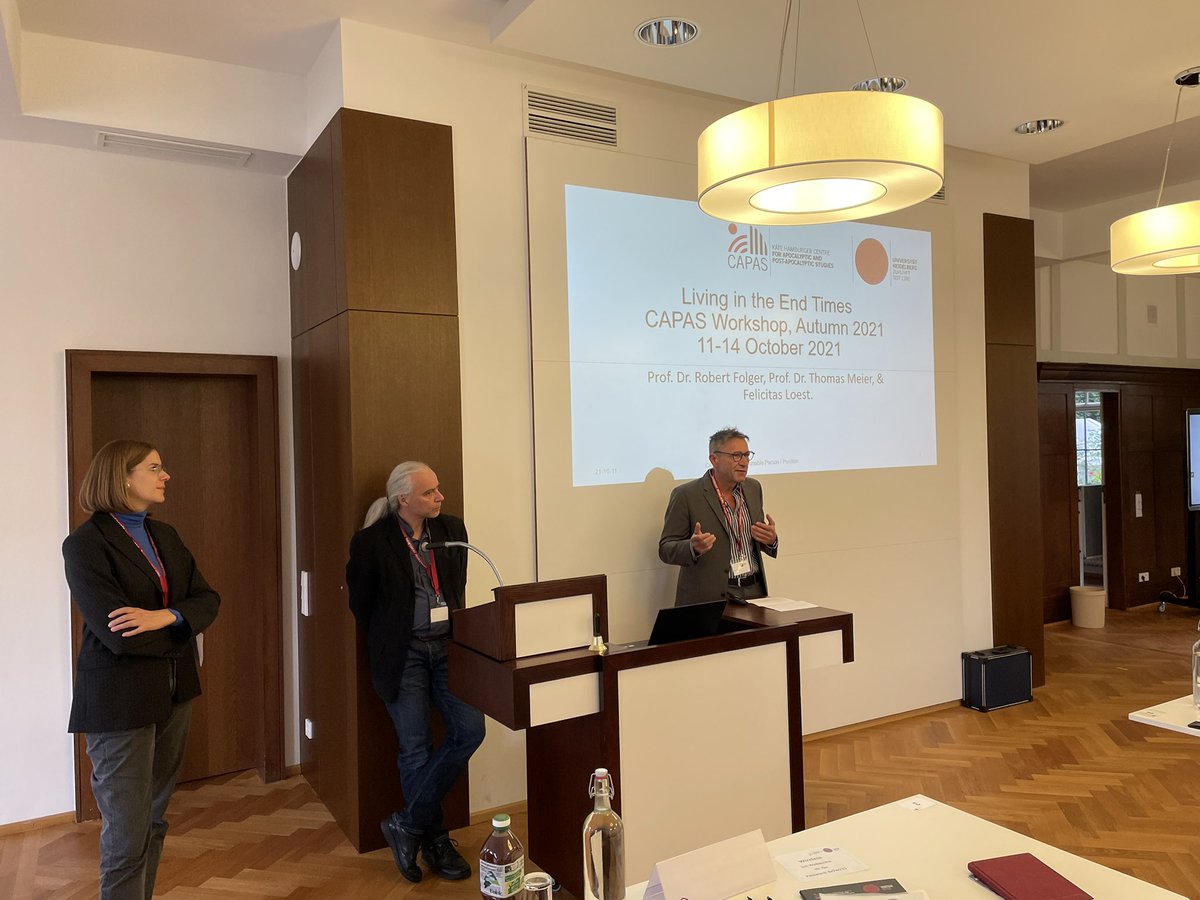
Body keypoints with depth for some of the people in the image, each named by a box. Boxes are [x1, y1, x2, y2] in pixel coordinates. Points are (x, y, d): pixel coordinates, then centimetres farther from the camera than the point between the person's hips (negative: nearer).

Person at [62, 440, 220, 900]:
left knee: (154, 822, 16)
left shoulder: (165, 536, 10)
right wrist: (180, 633, -7)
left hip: (174, 696, 7)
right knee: (127, 837, 1)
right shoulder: (86, 543, -12)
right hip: (121, 702, -7)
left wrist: (165, 616, -17)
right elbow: (118, 635, -21)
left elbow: (207, 599, 2)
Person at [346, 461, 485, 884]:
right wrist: (386, 643, 7)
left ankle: (407, 824, 8)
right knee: (416, 749, 2)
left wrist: (458, 629, 10)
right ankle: (435, 841, 21)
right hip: (402, 654, -4)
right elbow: (360, 601, 1)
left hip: (446, 646, 4)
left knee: (470, 729, -7)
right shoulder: (372, 541, -10)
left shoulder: (452, 529, 3)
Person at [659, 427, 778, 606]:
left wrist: (771, 540, -4)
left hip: (754, 593, 5)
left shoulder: (753, 488, 9)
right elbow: (666, 550, -7)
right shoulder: (686, 495, -8)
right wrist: (693, 548, -26)